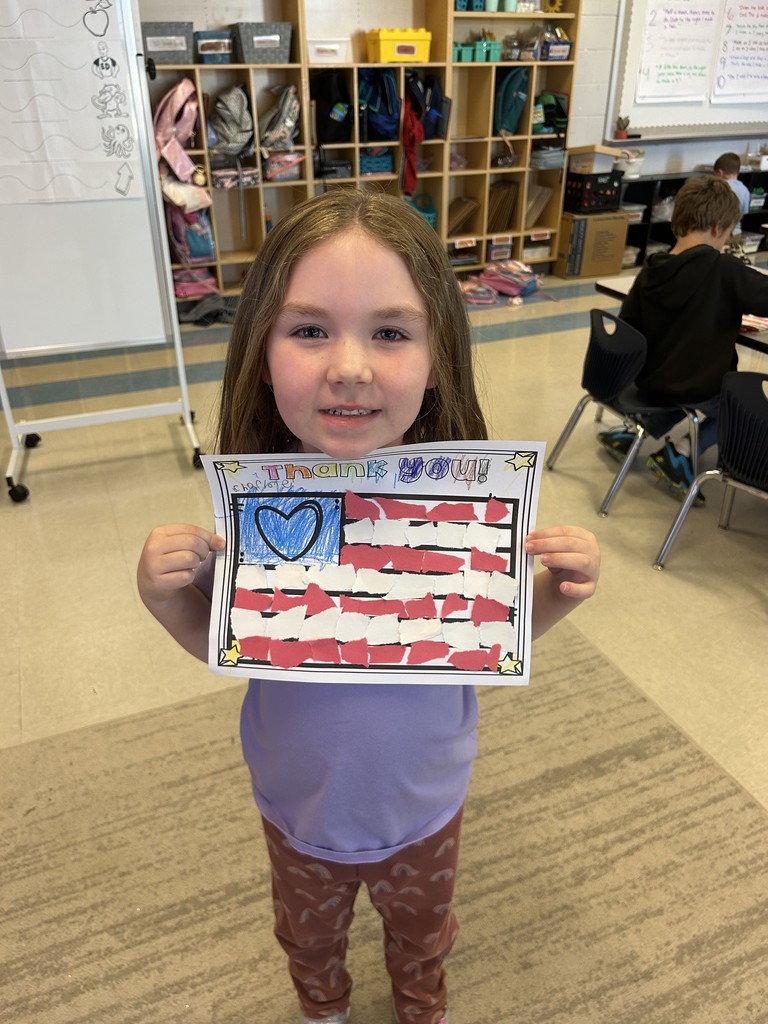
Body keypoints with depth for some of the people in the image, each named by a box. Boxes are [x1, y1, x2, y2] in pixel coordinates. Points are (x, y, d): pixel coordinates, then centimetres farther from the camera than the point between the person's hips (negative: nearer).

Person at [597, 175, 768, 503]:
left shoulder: (650, 270, -5)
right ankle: (679, 456, 4)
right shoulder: (724, 270, -20)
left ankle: (632, 436, 21)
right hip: (695, 390, -6)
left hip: (649, 381, 6)